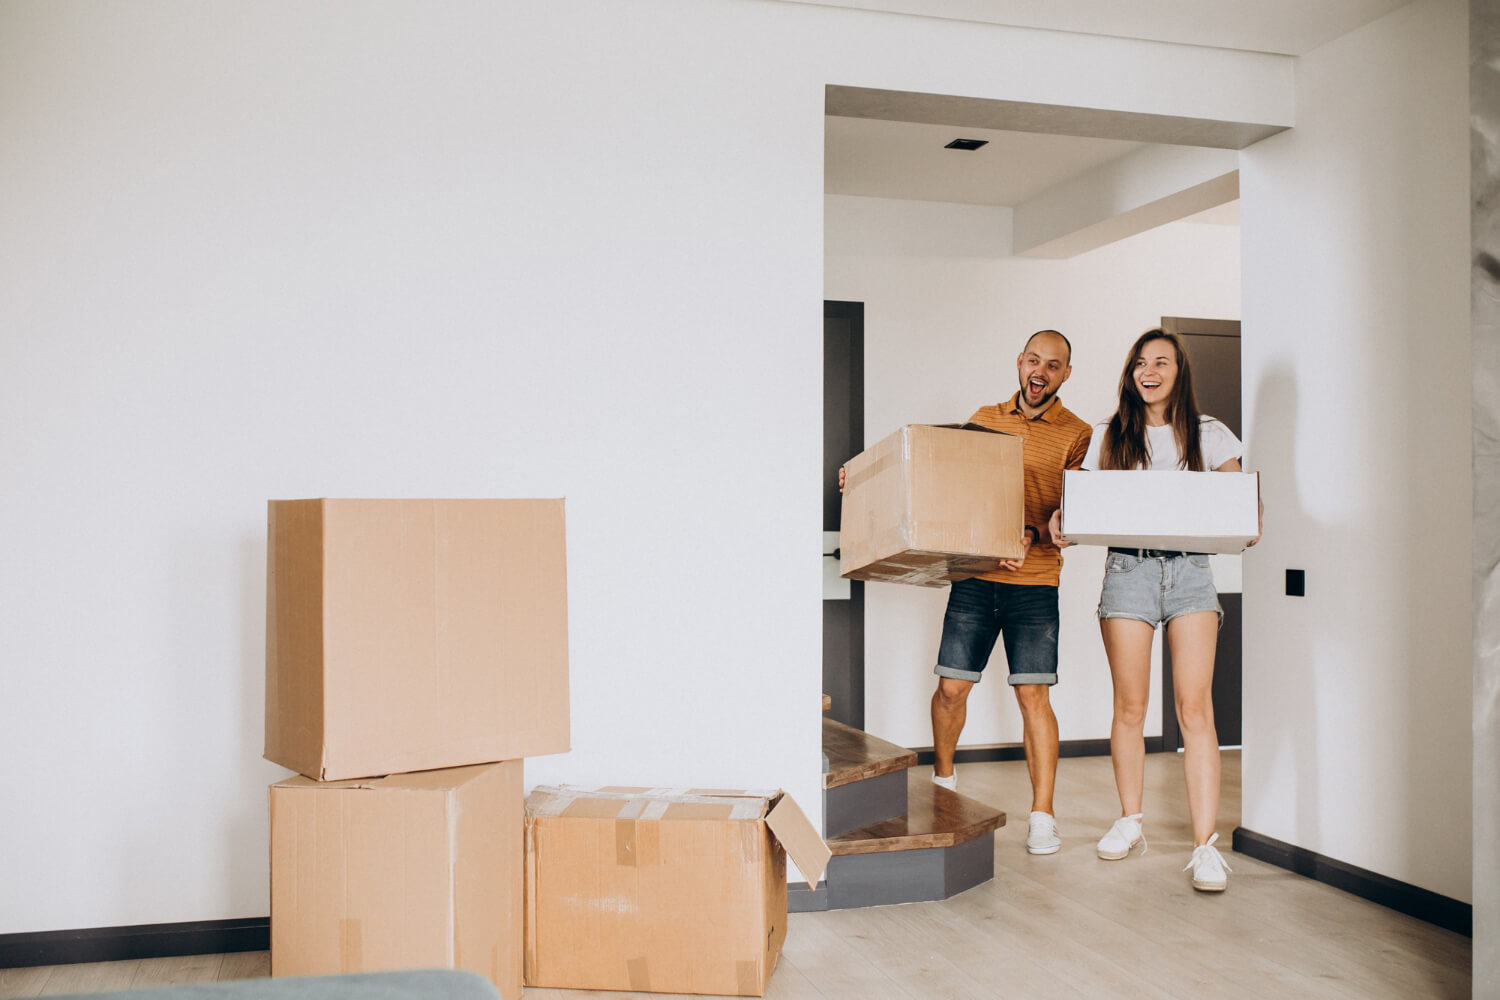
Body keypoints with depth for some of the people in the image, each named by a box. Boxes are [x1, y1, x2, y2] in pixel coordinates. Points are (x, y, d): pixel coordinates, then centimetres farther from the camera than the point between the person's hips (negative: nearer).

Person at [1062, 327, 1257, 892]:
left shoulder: (1209, 435, 10)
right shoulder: (1109, 437, 11)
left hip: (1190, 572, -1)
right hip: (1128, 570, 1)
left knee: (1195, 707, -9)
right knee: (1129, 707, 4)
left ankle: (1205, 845, -8)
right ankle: (1130, 822, 22)